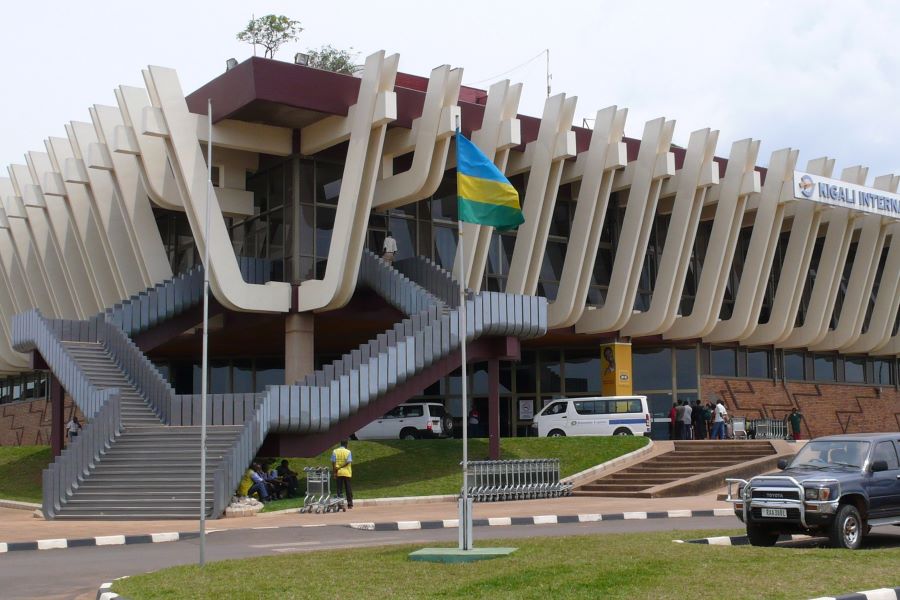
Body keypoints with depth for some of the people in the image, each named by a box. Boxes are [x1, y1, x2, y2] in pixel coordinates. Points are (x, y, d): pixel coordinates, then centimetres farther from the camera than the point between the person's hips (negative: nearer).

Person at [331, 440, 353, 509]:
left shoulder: (335, 451, 1)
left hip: (338, 473, 1)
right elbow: (348, 462, -14)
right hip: (347, 473, -1)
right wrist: (340, 467, -10)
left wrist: (335, 472, -1)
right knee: (348, 488, 8)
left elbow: (333, 462, -3)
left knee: (339, 489, 6)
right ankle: (350, 504, 10)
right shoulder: (348, 452, -4)